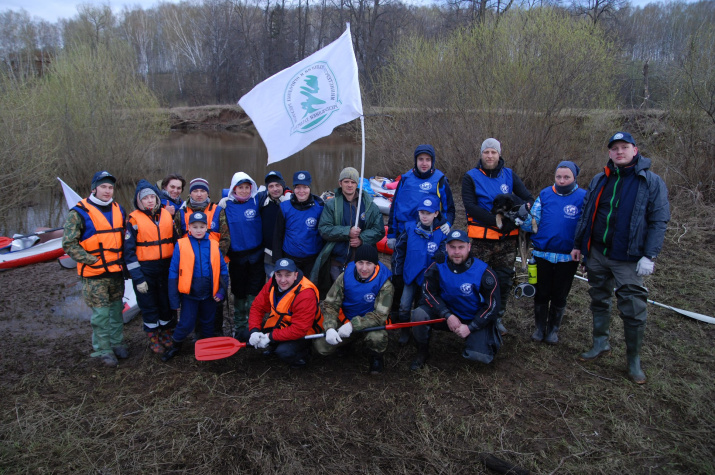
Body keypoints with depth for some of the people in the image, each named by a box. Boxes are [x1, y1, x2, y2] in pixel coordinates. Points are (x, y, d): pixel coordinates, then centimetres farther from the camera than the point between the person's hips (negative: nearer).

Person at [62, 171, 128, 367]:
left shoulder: (118, 210, 9)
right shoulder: (79, 213, -10)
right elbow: (69, 244, -11)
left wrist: (122, 260, 9)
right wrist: (92, 261, -15)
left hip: (117, 272, 5)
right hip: (94, 275, -5)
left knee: (116, 309, 15)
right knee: (100, 313, 1)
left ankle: (117, 343, 29)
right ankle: (103, 350, 15)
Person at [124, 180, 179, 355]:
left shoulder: (167, 215, 4)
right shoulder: (133, 219, -6)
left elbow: (176, 241, 12)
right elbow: (129, 251, -7)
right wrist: (137, 278, -11)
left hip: (167, 267, 3)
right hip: (145, 269, -3)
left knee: (167, 302, 12)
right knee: (149, 305, 9)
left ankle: (167, 332, 31)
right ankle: (153, 337, 26)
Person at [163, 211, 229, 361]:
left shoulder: (213, 245, -2)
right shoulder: (181, 245, -7)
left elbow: (223, 269, 5)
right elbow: (173, 271, -4)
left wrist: (222, 291, -1)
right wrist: (174, 299, -5)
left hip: (209, 294, 2)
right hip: (189, 293, -2)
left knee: (208, 323, 18)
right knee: (186, 324, 3)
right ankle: (175, 346, 29)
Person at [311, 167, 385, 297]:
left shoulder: (369, 205, 4)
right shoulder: (331, 205, 1)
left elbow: (379, 230, 2)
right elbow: (324, 230, -7)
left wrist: (362, 239, -15)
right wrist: (347, 232, -19)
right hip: (337, 262, 0)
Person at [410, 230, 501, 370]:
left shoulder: (484, 272, -19)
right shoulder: (437, 266, -13)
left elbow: (492, 305, -12)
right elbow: (428, 293, -10)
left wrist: (470, 327, -17)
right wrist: (448, 316, -22)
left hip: (475, 320, -1)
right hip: (447, 314, 2)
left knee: (481, 357, -21)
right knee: (419, 314, -25)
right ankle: (422, 352, 0)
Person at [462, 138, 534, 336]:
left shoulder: (510, 175, 9)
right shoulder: (471, 177, -1)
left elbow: (528, 199, 5)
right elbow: (470, 206, -12)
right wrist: (497, 221, -21)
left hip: (507, 239, 3)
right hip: (481, 239, -3)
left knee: (505, 280, 10)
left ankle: (497, 317, 27)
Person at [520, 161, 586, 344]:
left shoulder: (583, 197, -5)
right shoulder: (545, 195, 1)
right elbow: (532, 224, -1)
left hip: (568, 257, -1)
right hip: (543, 254, 1)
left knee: (560, 295, 13)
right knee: (541, 293, 11)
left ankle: (553, 329, 31)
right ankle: (540, 327, 29)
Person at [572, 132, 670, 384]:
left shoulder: (652, 182, -4)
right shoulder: (599, 180, 9)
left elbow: (659, 222, -7)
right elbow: (586, 214, 14)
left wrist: (649, 256, -14)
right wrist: (578, 245, 11)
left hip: (628, 259, -4)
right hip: (596, 253, 5)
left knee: (633, 311, -1)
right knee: (599, 301, 15)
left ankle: (633, 360, 15)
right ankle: (600, 344, 32)